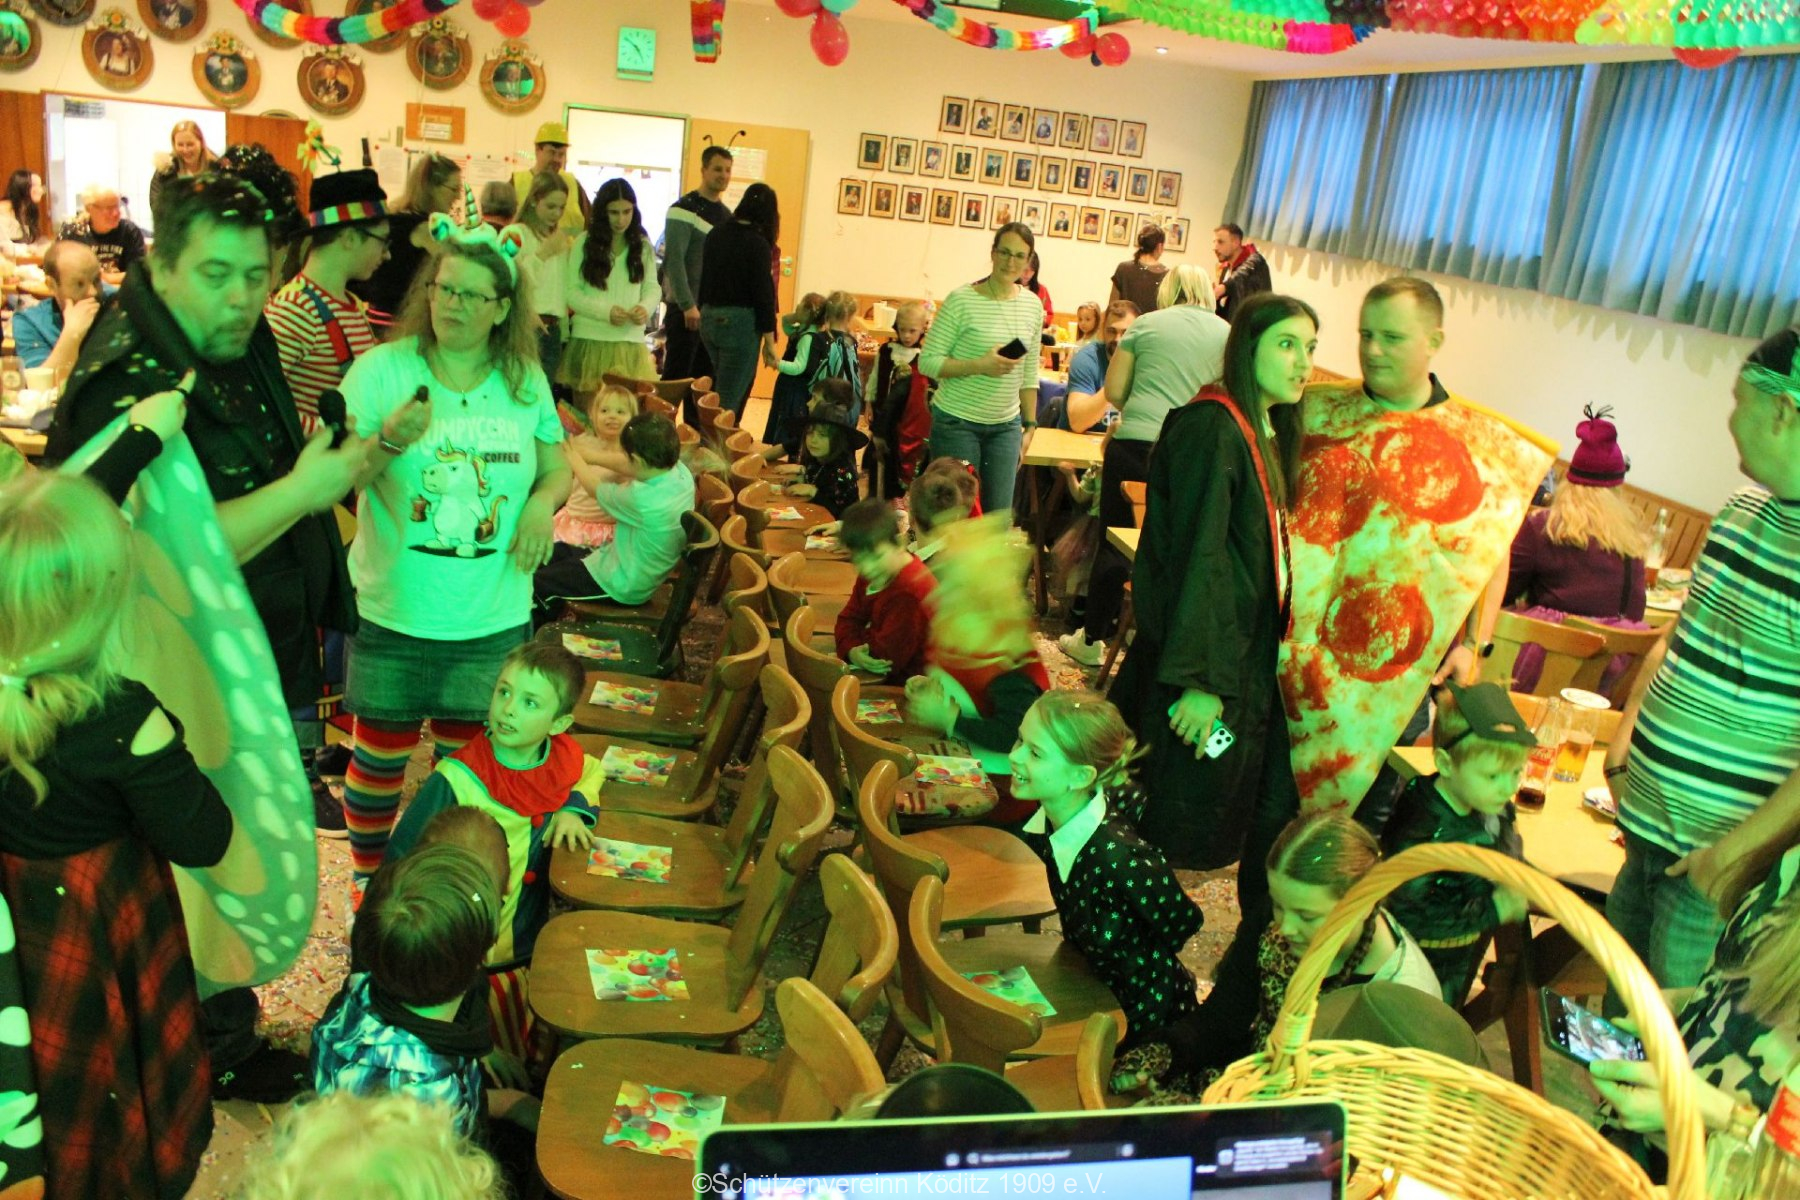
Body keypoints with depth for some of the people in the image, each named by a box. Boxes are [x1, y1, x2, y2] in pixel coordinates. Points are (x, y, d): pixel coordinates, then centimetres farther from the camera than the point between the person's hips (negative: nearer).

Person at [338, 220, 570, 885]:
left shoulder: (527, 382, 3)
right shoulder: (381, 369, -6)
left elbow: (556, 466, 13)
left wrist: (543, 500, -8)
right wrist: (389, 442, -27)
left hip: (492, 617, 2)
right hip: (394, 610, -2)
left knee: (464, 755, 15)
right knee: (381, 754, 10)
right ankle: (367, 876, 34)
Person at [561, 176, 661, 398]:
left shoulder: (643, 246, 10)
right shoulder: (584, 243, 2)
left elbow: (652, 287, 9)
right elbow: (570, 291, -2)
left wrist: (645, 307, -14)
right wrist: (606, 312, -16)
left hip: (631, 340, 1)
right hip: (591, 338, -1)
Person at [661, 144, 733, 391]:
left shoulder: (727, 215, 15)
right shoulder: (684, 209, -7)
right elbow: (674, 259, -14)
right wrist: (688, 305, -19)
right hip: (685, 309, -7)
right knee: (676, 377, -3)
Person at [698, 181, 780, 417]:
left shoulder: (716, 234, 7)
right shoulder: (758, 244, -12)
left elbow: (704, 280, 13)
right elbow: (763, 294, -13)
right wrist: (769, 342, -8)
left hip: (709, 319, 7)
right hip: (739, 323, -7)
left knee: (718, 390, 20)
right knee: (729, 400, -1)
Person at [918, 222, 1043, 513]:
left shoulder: (1033, 306, 6)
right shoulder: (961, 300, -10)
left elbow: (1029, 374, 13)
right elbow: (928, 362, -10)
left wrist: (1029, 424, 11)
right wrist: (979, 366, -21)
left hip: (1006, 425, 4)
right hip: (957, 421, -4)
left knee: (1000, 516, 4)